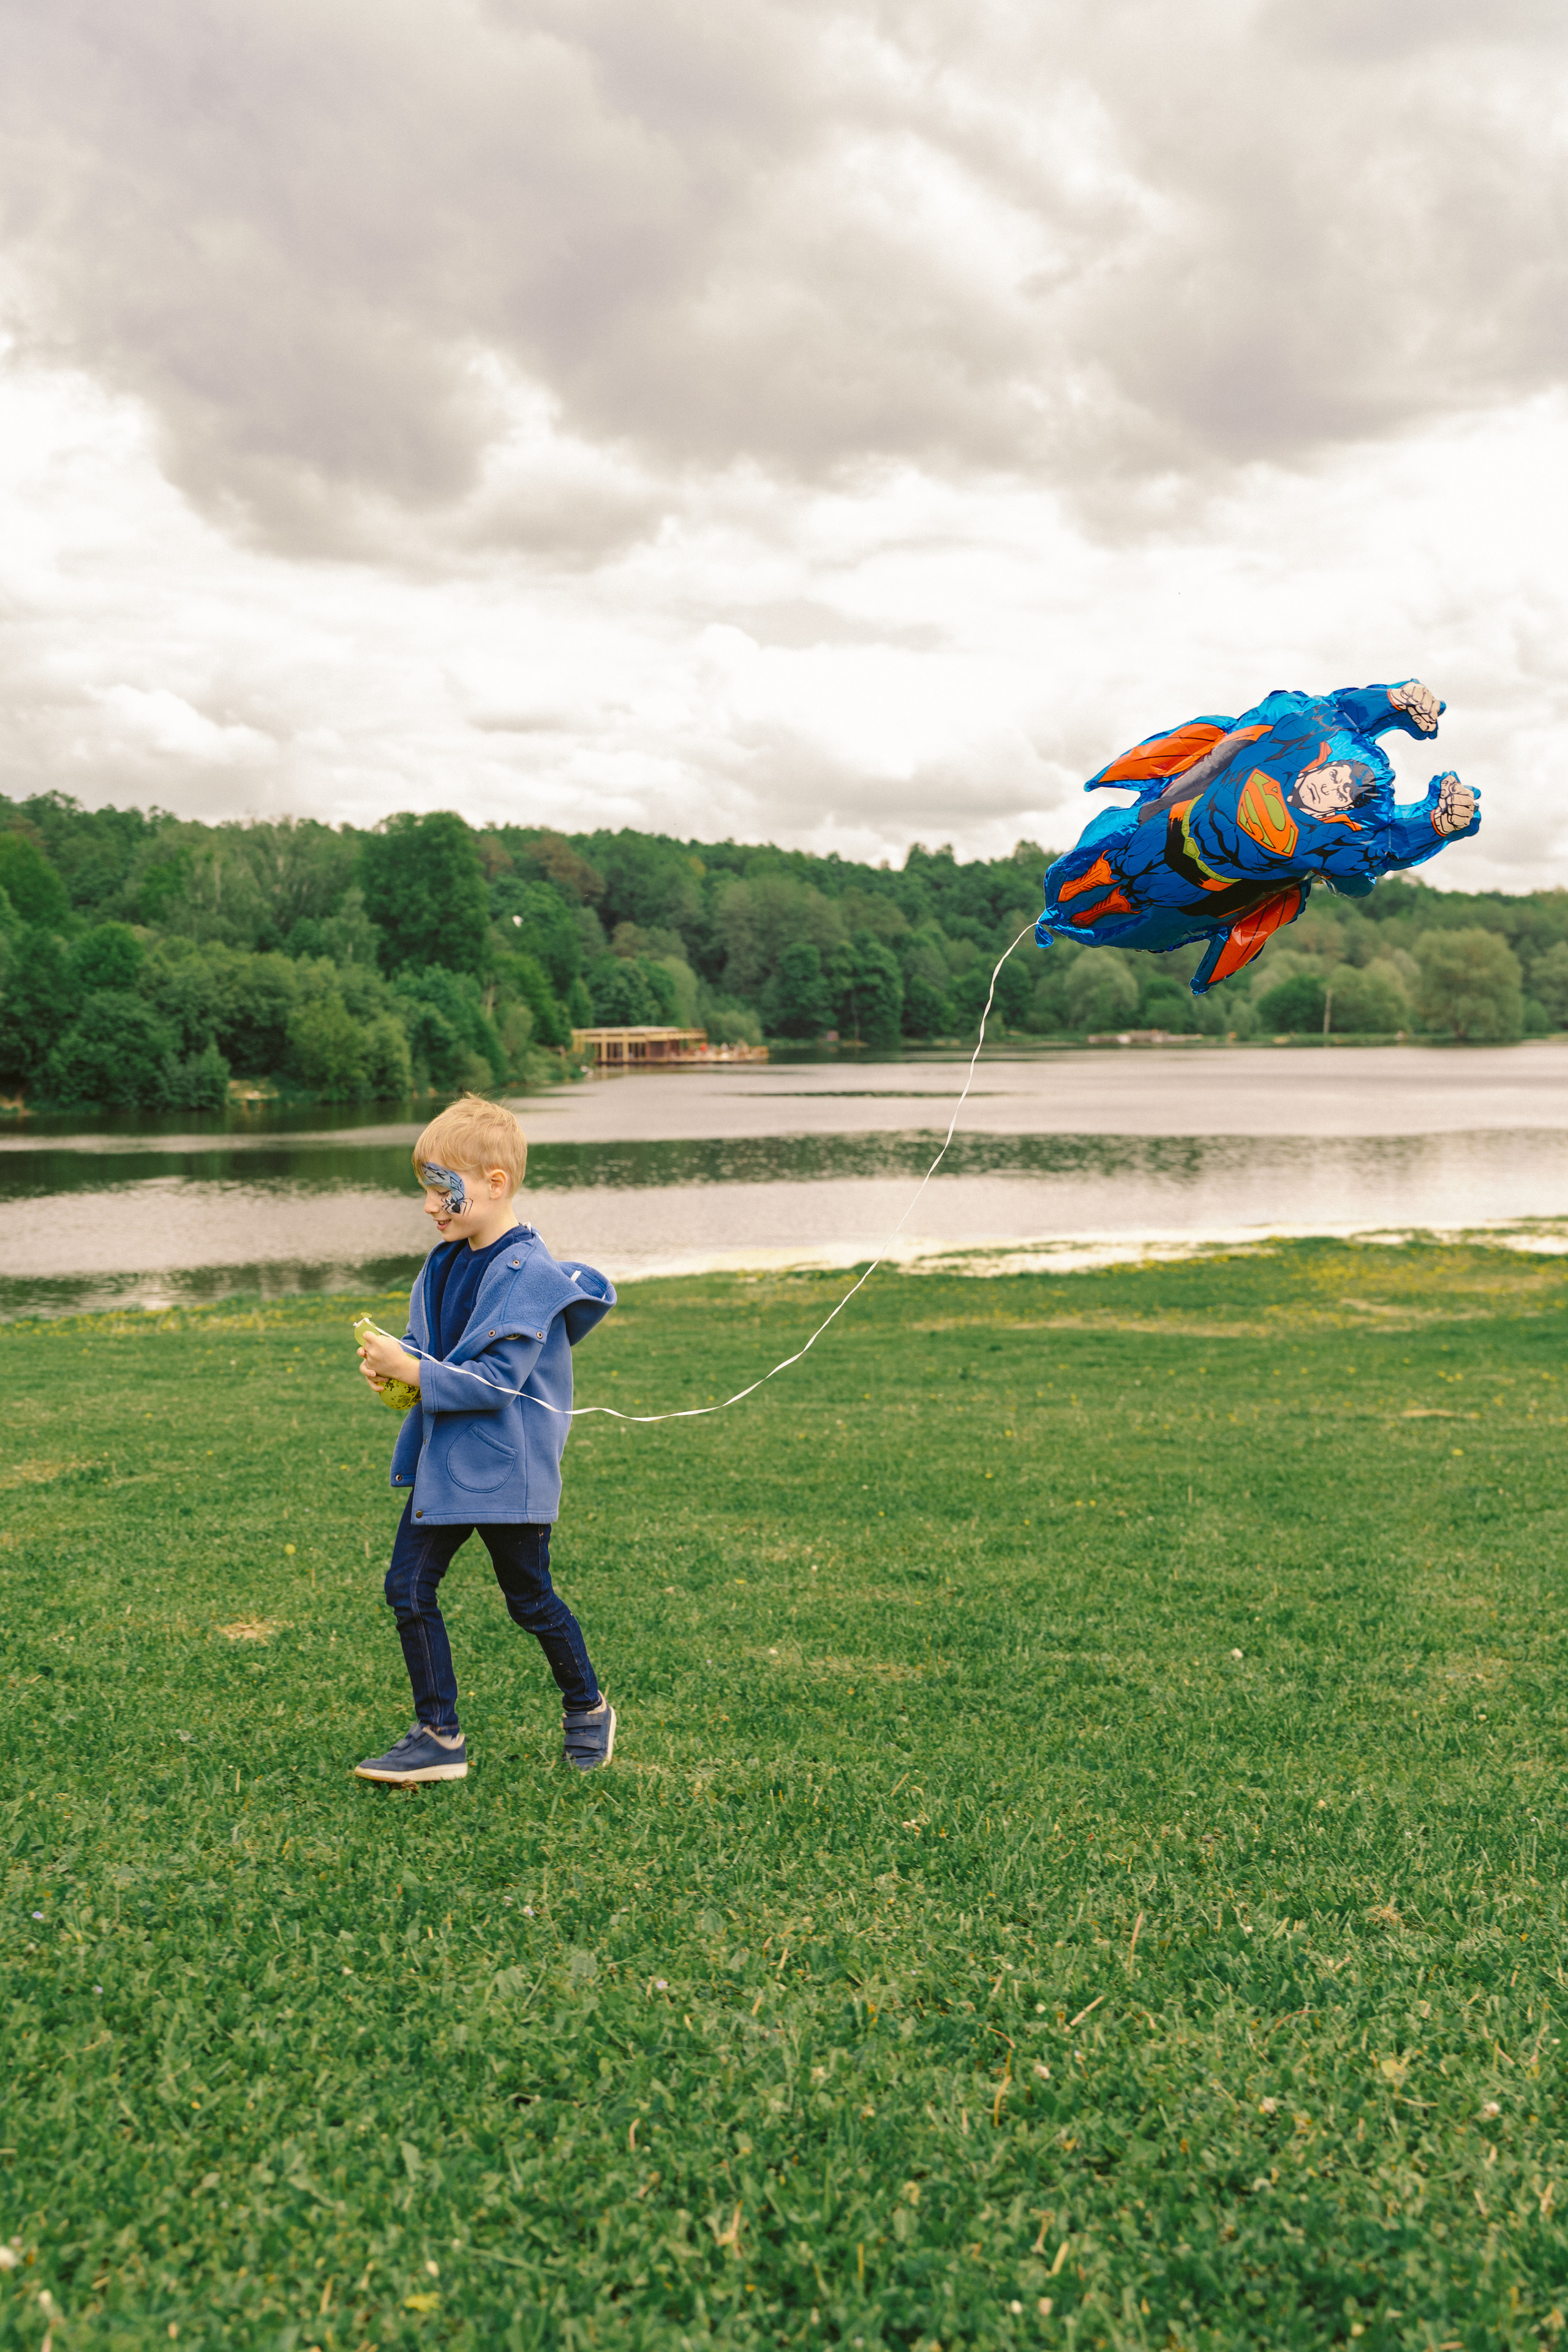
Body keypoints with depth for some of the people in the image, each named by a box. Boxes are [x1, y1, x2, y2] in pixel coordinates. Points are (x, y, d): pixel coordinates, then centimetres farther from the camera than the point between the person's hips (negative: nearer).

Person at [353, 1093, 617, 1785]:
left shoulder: (528, 1275, -20)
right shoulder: (447, 1261, 7)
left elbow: (497, 1382, -25)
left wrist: (412, 1371, -25)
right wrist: (393, 1368, -3)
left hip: (507, 1470, -8)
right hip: (443, 1461, 8)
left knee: (530, 1600, 8)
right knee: (409, 1588, 3)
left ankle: (587, 1709, 32)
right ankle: (439, 1736, 13)